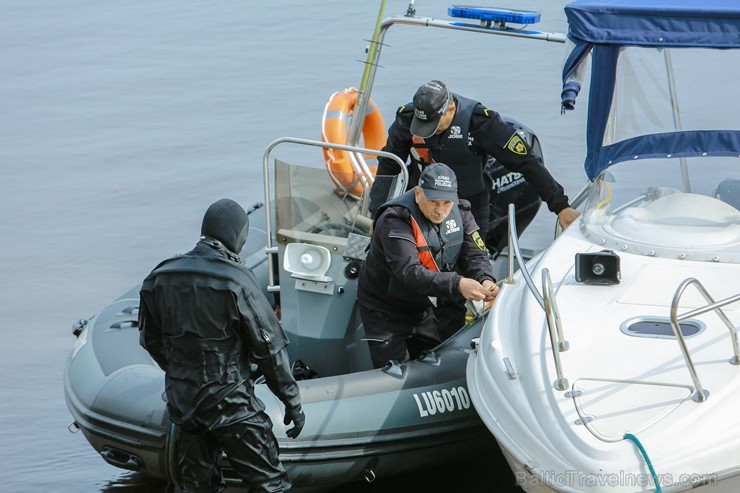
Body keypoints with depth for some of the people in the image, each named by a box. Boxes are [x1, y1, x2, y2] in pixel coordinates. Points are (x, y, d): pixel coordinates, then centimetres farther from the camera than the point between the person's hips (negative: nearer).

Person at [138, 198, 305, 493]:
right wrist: (292, 401, -3)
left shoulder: (161, 278, 1)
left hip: (182, 403, 6)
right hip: (231, 405, -6)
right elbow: (269, 347, -12)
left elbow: (150, 340, 12)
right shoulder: (235, 281, -16)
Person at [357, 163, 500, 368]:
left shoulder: (459, 213, -6)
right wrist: (457, 285, -52)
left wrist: (485, 280, -35)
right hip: (385, 310, -7)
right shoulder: (395, 220, -29)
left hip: (421, 306, 7)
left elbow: (474, 255, -10)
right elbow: (409, 272, -39)